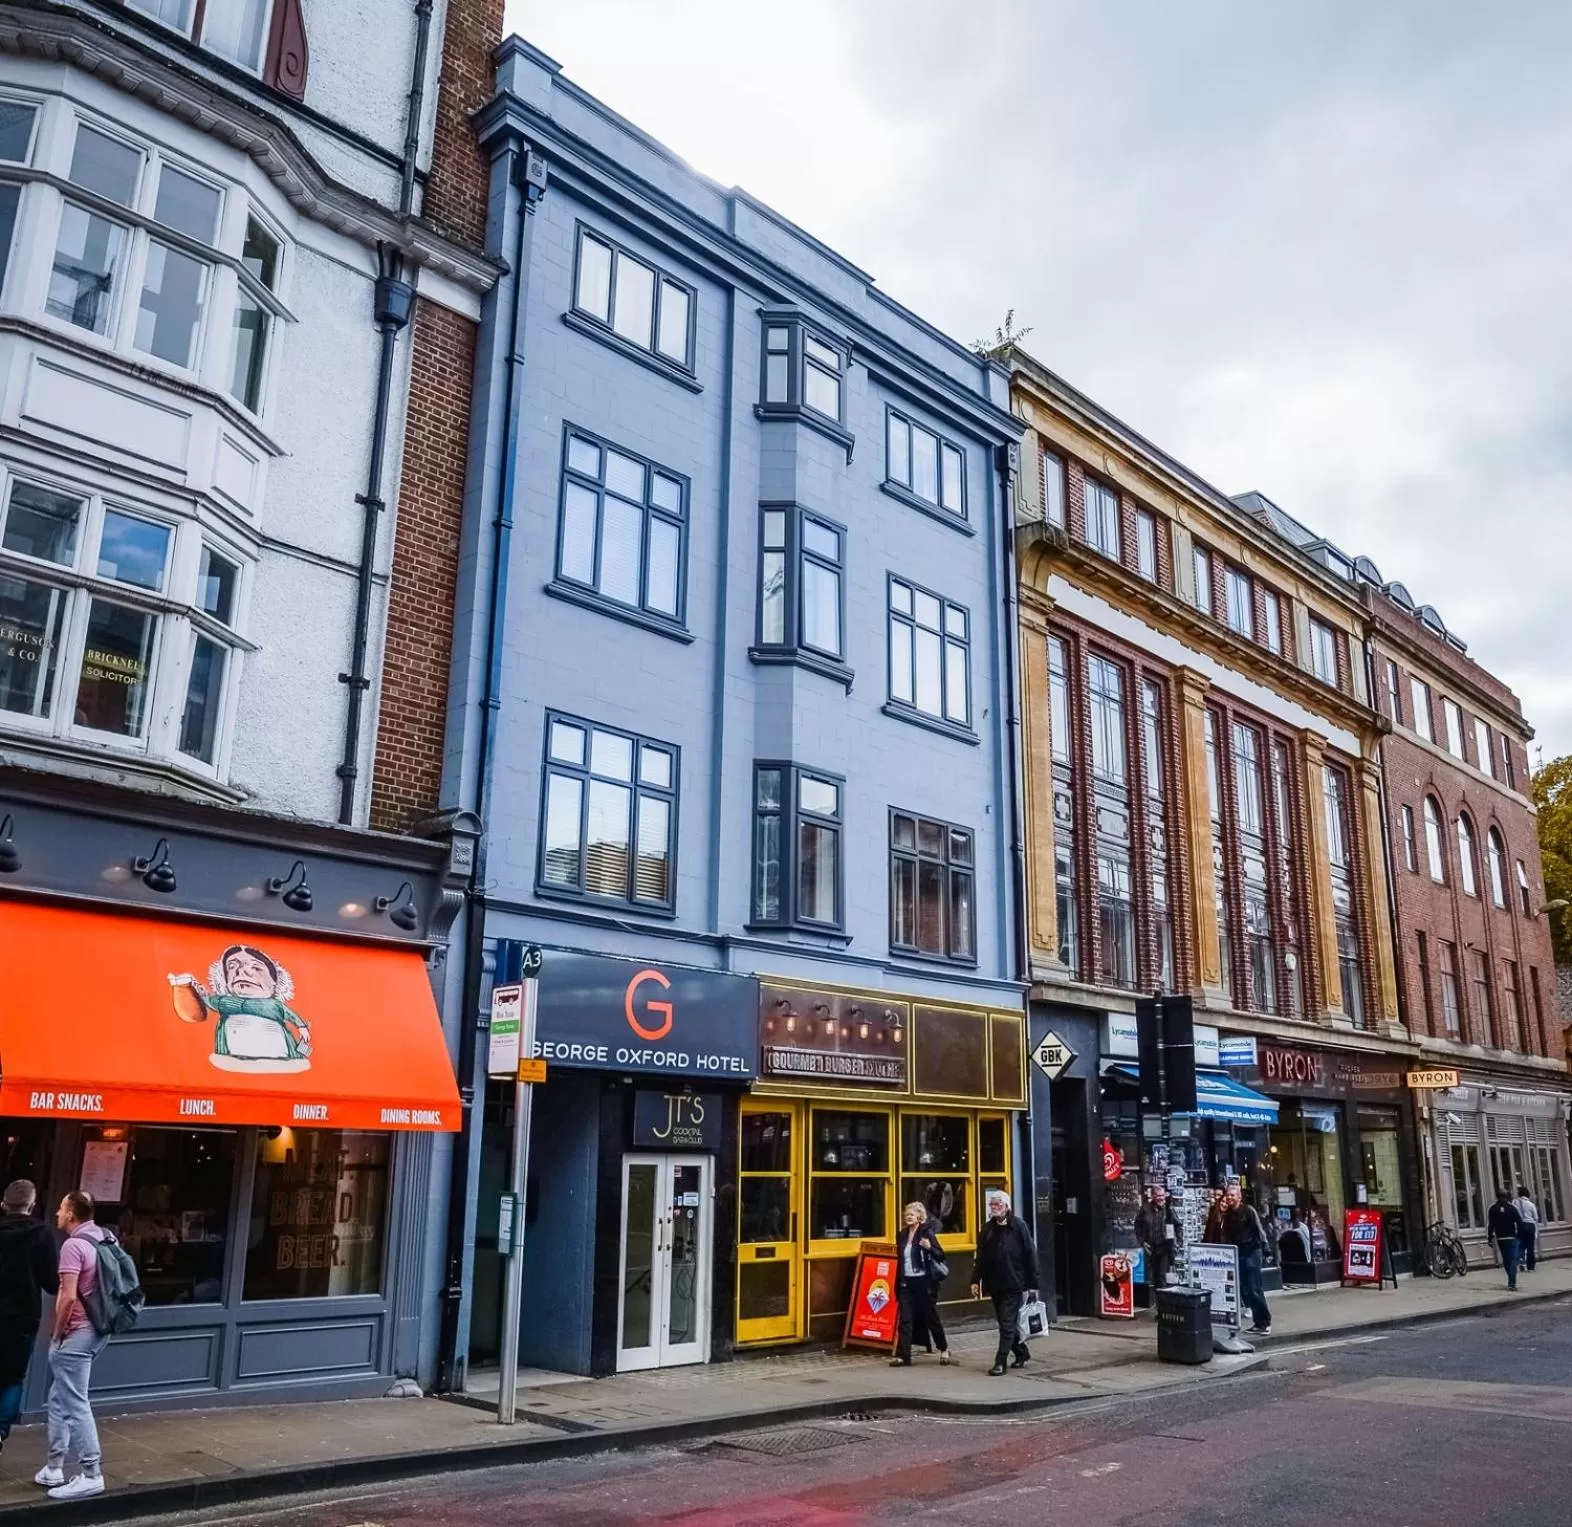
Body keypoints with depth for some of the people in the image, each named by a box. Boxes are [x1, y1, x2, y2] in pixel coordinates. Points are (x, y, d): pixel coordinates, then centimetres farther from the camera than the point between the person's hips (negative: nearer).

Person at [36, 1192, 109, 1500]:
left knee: (74, 1404, -4)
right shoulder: (103, 1240, 10)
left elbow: (68, 1296, -22)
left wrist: (57, 1334, -9)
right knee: (60, 1400, 18)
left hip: (76, 1333, -9)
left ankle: (91, 1475, -2)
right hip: (96, 1328, 9)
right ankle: (54, 1468, 24)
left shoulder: (73, 1245, -16)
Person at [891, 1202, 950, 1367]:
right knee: (905, 1320, 0)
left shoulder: (927, 1232, -8)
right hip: (906, 1283, 5)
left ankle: (944, 1349, 28)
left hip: (924, 1282, -5)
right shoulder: (903, 1234, 9)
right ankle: (903, 1356, 2)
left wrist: (929, 1247, -30)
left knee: (931, 1317, 8)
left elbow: (941, 1256, -11)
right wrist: (898, 1283, 15)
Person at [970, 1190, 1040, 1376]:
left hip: (1013, 1284, -6)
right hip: (995, 1284, 6)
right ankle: (1022, 1352, 33)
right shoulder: (988, 1229, 8)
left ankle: (1000, 1362, -1)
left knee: (1007, 1324, -5)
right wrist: (975, 1280, 2)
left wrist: (1032, 1284, -9)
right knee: (1005, 1323, 15)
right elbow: (980, 1257, 9)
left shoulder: (1018, 1227, -7)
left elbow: (1030, 1256, -8)